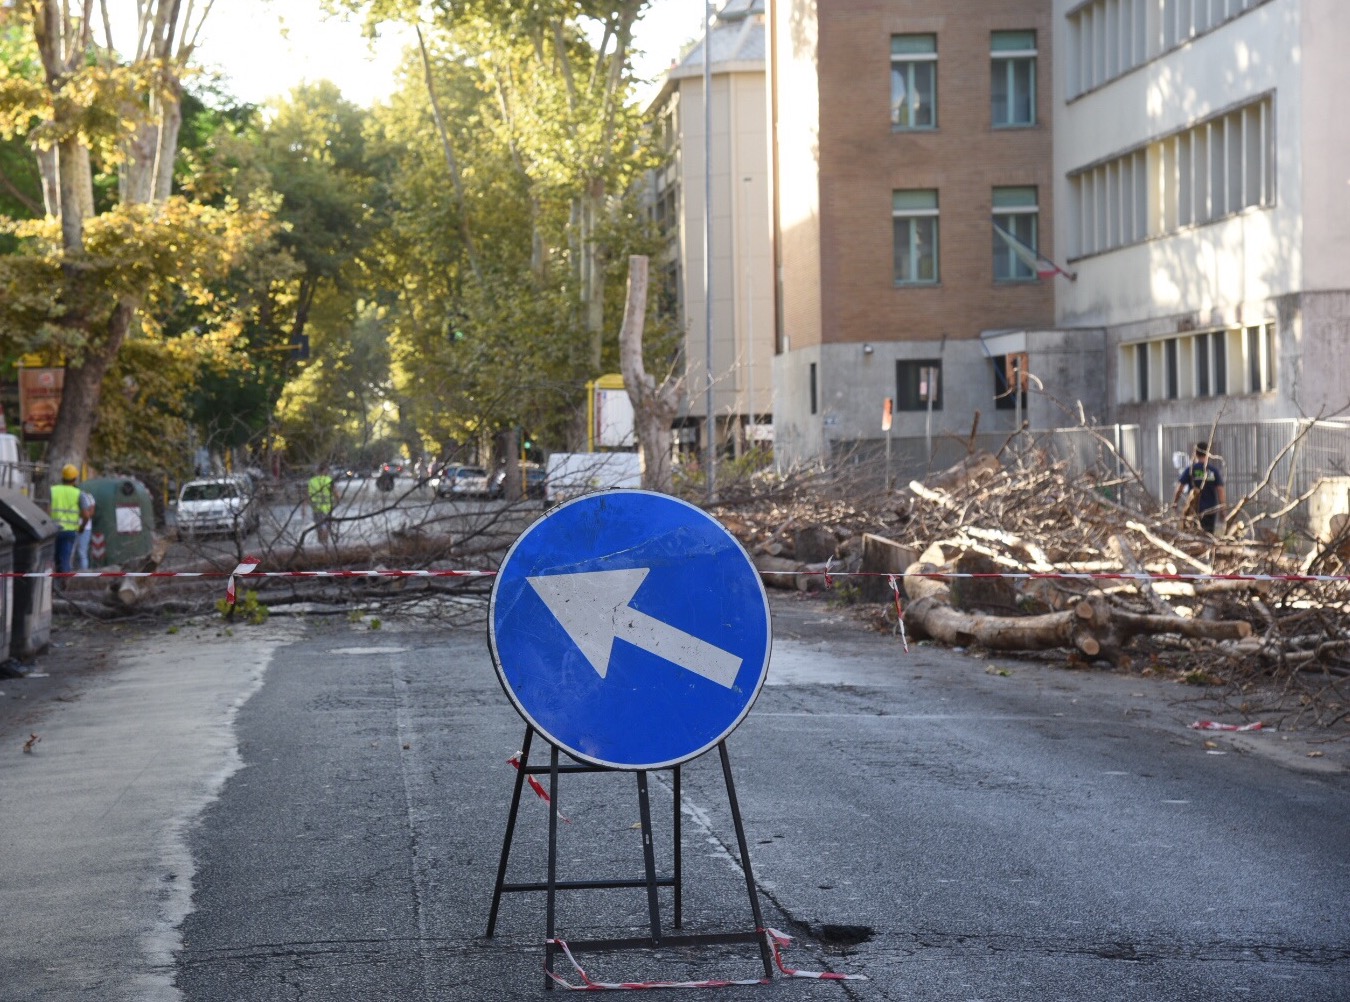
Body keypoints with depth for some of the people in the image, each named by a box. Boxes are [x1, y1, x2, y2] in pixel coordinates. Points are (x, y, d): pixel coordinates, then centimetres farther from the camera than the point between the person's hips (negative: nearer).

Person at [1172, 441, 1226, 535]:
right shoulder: (1214, 470, -2)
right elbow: (1220, 490, -5)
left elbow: (1179, 488, -8)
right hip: (1211, 509, 1)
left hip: (1195, 510, -1)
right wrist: (1222, 507, 2)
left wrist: (1174, 503, 6)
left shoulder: (1190, 470, -5)